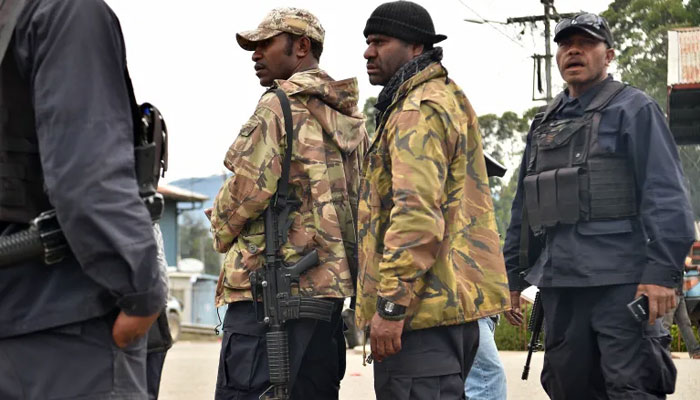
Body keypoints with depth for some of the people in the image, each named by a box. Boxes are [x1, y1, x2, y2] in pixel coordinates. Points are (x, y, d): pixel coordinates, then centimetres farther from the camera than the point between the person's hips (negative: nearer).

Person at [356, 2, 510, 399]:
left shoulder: (420, 109, -12)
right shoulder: (448, 99, 22)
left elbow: (416, 211, -22)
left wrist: (390, 304, -23)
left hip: (424, 307, -11)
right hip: (453, 301, 11)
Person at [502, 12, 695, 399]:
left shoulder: (633, 110, 1)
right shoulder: (544, 125, 21)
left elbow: (666, 196, -8)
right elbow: (523, 208, 24)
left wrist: (661, 272, -17)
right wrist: (512, 277, 19)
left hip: (619, 280, -6)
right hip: (558, 283, 7)